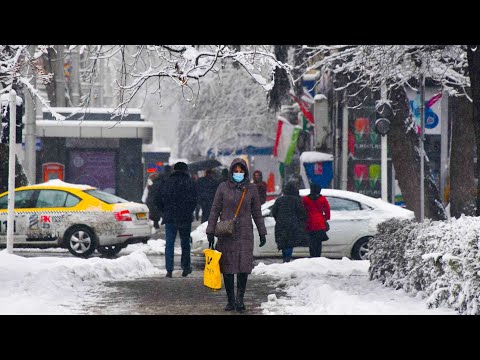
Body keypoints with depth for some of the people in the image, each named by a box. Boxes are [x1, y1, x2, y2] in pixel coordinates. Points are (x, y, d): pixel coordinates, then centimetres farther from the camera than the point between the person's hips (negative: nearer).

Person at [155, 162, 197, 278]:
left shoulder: (167, 182, 2)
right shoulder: (189, 182, -2)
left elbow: (158, 200, 2)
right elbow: (194, 200, -7)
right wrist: (189, 212, 7)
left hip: (170, 217, 0)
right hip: (185, 219, 0)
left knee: (169, 243, 2)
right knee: (185, 243, 13)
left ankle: (169, 270, -5)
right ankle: (186, 267, 16)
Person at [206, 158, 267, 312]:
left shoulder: (251, 189, 5)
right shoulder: (223, 187, 2)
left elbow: (257, 213, 12)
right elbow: (215, 210, 5)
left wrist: (262, 233, 11)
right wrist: (210, 231, 0)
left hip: (245, 234, 0)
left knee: (244, 266, -12)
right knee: (227, 268, 1)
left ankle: (240, 298, -6)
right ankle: (230, 301, 10)